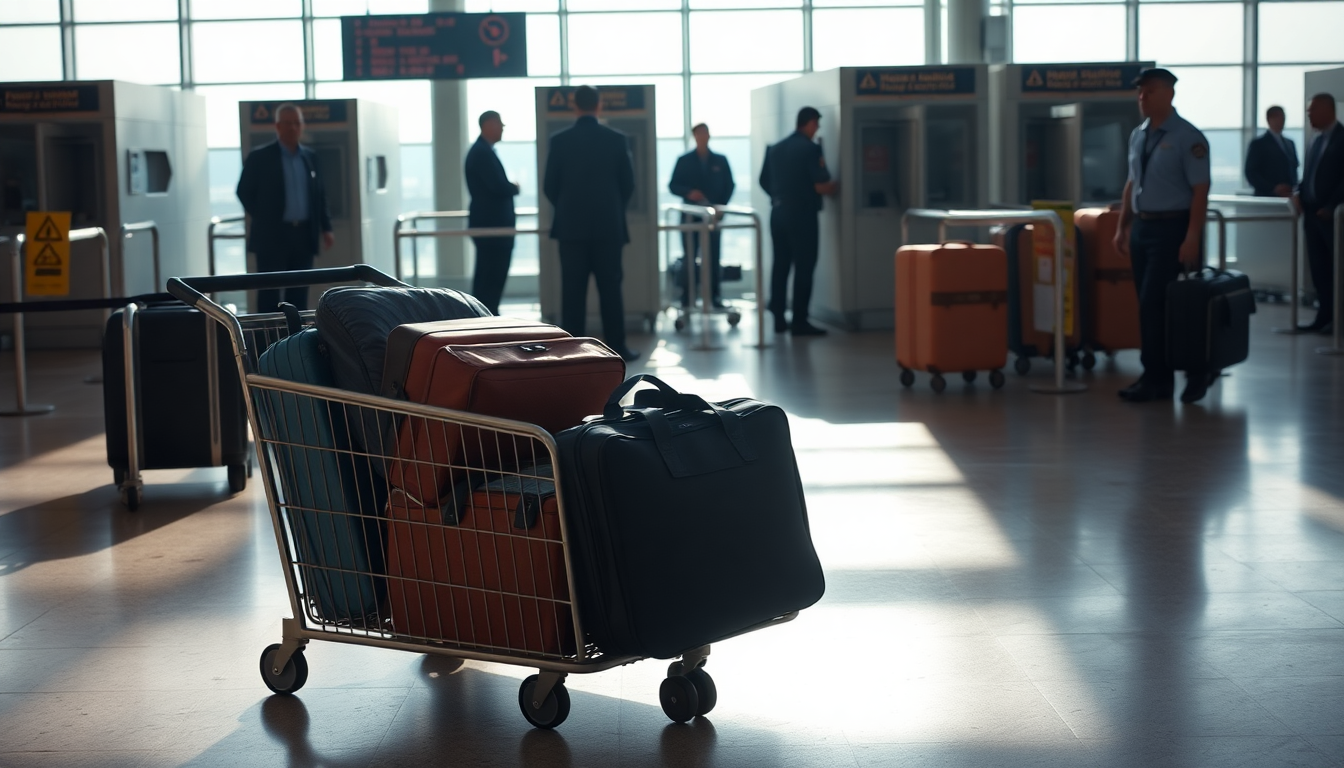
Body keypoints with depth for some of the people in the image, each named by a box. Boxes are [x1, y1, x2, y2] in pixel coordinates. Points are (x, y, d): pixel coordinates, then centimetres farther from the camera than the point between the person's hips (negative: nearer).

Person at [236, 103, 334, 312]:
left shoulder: (310, 157, 11)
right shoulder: (259, 157, -2)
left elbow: (319, 194, 15)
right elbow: (244, 191, 1)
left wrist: (325, 228, 9)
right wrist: (263, 219, -1)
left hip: (304, 234, 4)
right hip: (272, 236, -4)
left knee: (299, 294, 7)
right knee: (270, 294, -3)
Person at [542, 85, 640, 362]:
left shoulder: (559, 141, -4)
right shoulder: (617, 140, -3)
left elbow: (549, 186, 1)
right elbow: (628, 184, 3)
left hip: (571, 226, 0)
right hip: (609, 225, 0)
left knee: (573, 289, 2)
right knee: (610, 287, 4)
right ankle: (617, 347, 4)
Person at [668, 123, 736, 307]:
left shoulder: (720, 161, 9)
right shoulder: (684, 161, 4)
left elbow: (729, 185, 9)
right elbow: (673, 186, 2)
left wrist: (721, 206, -5)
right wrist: (688, 193, -17)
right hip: (691, 216, -1)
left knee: (713, 257, 1)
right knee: (689, 257, -3)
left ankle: (715, 296, 4)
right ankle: (687, 298, -1)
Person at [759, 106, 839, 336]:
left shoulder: (775, 149, 9)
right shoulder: (811, 149, -12)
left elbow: (764, 182, 14)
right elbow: (820, 186, -17)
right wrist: (836, 188, 2)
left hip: (778, 212, 7)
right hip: (802, 214, -7)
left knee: (780, 265, 12)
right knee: (804, 267, -3)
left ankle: (779, 319, 14)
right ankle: (799, 321, -5)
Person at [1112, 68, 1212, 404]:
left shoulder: (1187, 138, -11)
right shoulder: (1138, 136, 11)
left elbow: (1200, 190, -14)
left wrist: (1192, 239, -19)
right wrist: (1123, 227, 15)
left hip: (1171, 228, -7)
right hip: (1142, 226, 7)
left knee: (1153, 303, -10)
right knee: (1149, 306, 9)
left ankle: (1155, 380, -1)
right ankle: (1160, 379, 16)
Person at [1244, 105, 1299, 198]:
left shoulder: (1289, 143, 20)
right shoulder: (1258, 143, 0)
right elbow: (1251, 173, -8)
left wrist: (1294, 189, 5)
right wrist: (1273, 188, -19)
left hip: (1287, 197, 6)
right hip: (1267, 197, -6)